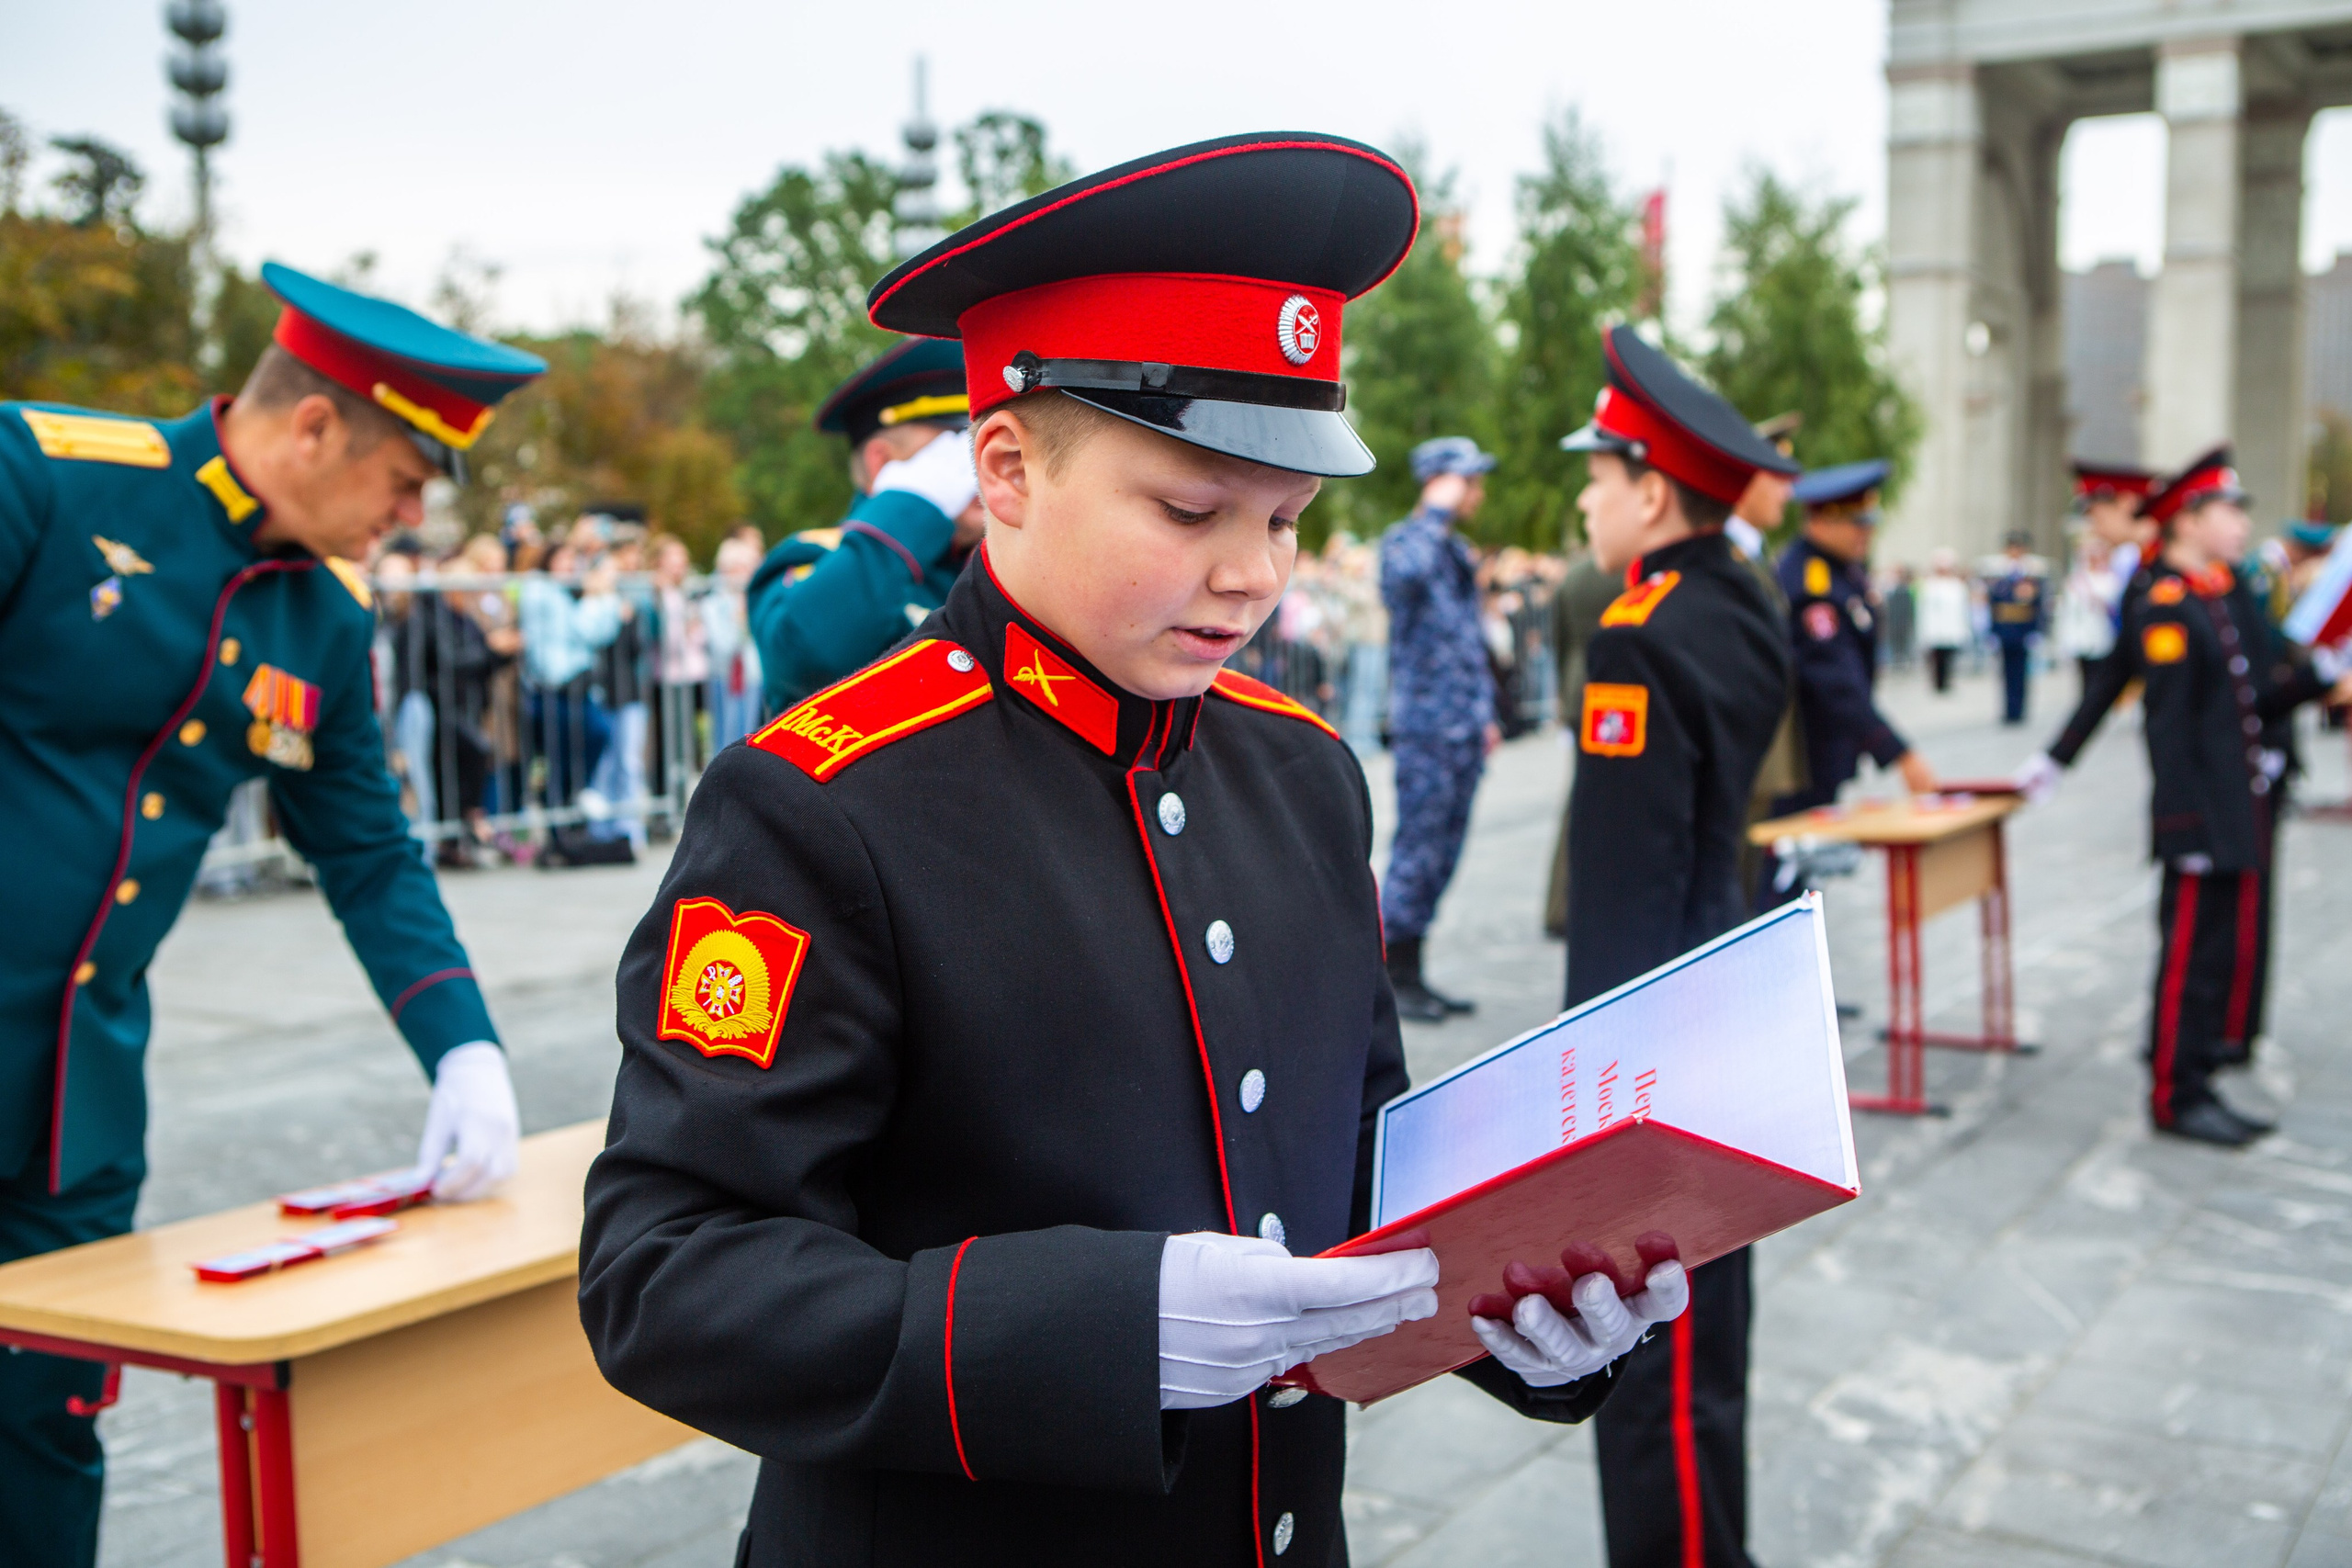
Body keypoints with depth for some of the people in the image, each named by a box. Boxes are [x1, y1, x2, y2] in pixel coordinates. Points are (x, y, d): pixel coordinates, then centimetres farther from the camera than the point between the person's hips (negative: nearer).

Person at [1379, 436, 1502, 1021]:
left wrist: (1485, 713, 20)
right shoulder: (1403, 540, -9)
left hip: (1464, 730, 9)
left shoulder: (1460, 551, 17)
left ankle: (1411, 973, 19)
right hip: (1426, 728, -9)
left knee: (1443, 852, 11)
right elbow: (1406, 574, -35)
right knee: (1418, 849, -5)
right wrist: (1438, 513, -22)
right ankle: (1394, 977, 4)